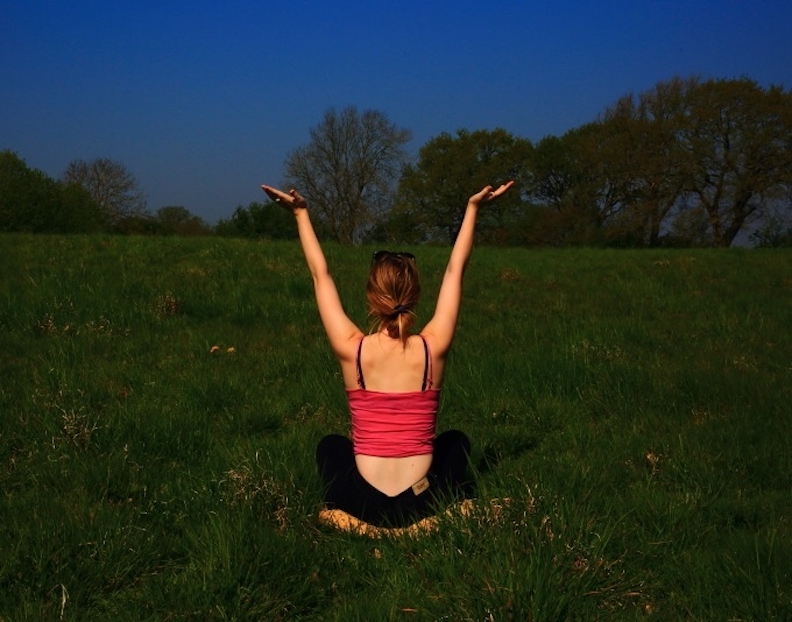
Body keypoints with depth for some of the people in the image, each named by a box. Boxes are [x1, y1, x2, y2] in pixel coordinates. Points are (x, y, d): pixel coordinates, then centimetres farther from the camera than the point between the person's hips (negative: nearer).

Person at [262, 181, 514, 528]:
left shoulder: (352, 350, -9)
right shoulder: (433, 348, -8)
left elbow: (321, 275, 3)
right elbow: (455, 270, 4)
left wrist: (301, 213, 12)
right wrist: (473, 209, 14)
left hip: (364, 506, 0)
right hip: (423, 507, 0)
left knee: (331, 445, 33)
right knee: (456, 441, 32)